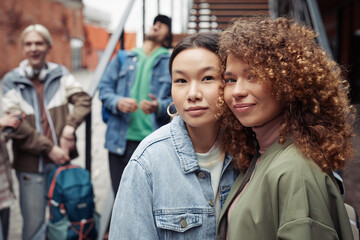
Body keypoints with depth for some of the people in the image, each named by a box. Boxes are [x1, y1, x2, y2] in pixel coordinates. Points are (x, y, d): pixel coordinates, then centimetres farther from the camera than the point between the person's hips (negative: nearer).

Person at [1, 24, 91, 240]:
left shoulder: (60, 74, 6)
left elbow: (83, 100, -6)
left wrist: (69, 127, -22)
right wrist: (48, 149, -15)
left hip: (61, 158, 2)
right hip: (30, 164, -2)